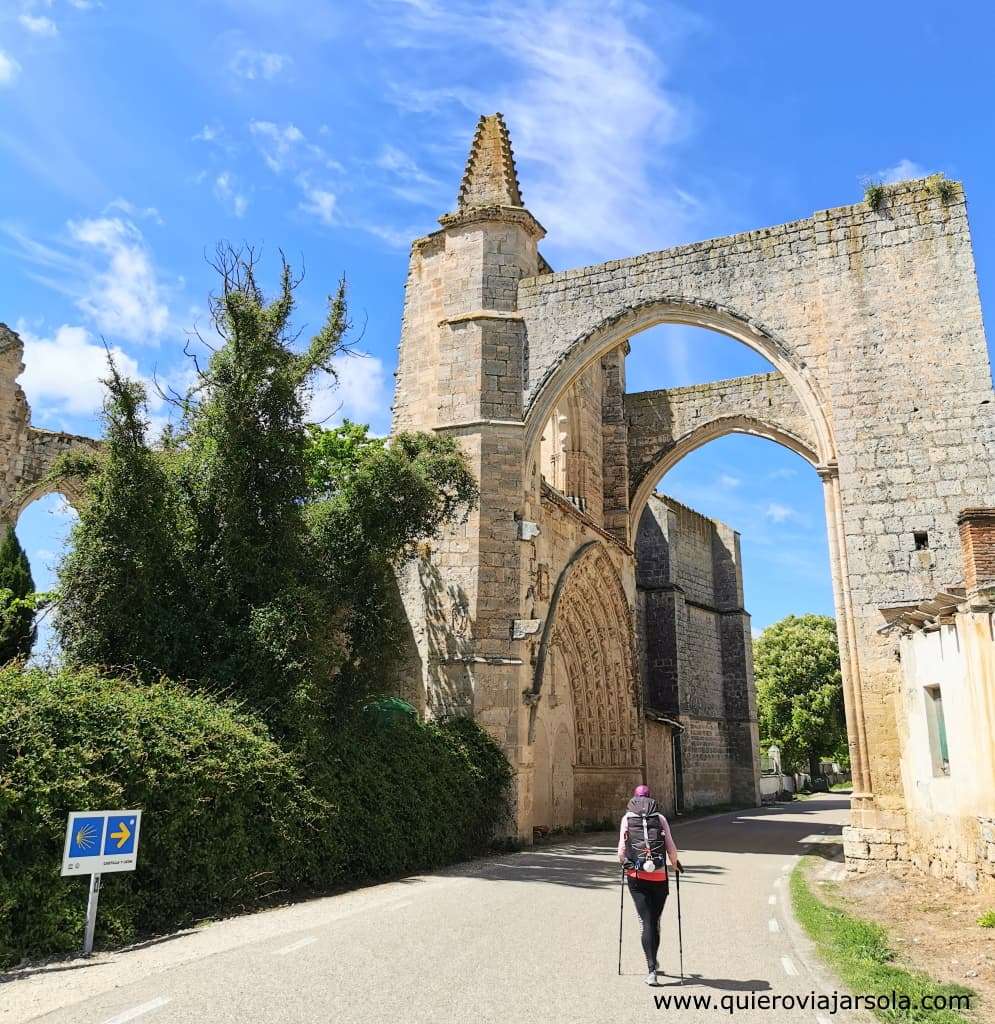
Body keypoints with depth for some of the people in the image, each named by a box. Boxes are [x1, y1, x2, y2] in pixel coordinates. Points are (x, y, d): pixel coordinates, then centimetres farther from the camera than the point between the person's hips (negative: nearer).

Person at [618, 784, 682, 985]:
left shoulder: (627, 818, 6)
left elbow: (621, 847, 2)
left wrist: (623, 862, 21)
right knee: (655, 921, 16)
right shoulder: (660, 818, 6)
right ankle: (653, 960, 32)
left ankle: (651, 969, -7)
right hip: (659, 877, 1)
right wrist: (675, 864, 19)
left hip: (636, 877, -1)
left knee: (646, 923, 1)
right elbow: (671, 848, 1)